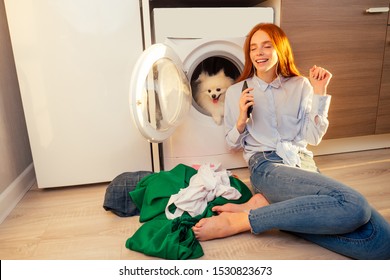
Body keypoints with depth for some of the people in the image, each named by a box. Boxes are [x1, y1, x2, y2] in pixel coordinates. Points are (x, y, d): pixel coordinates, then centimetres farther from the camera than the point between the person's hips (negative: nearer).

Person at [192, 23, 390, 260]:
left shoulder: (300, 86, 15)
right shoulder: (236, 91, 11)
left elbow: (313, 137, 8)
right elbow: (234, 144, 13)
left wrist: (319, 92, 2)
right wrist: (242, 118, -7)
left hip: (304, 163, 5)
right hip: (267, 165, -4)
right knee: (352, 204, -31)